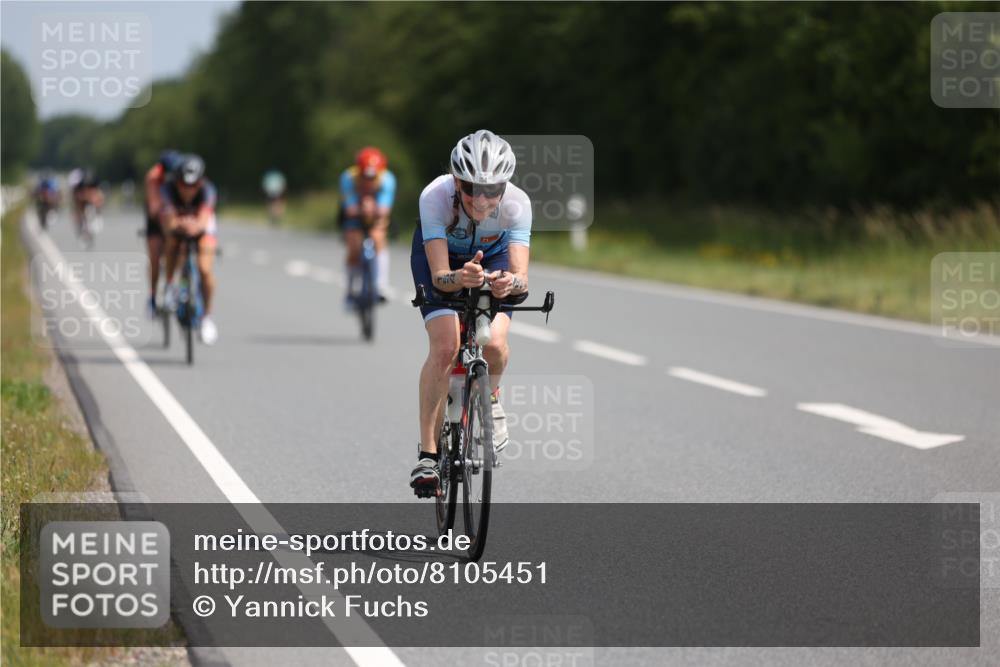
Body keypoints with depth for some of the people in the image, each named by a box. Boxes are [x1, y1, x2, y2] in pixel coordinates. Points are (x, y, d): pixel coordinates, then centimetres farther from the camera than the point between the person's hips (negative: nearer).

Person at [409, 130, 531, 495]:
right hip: (439, 252, -1)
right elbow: (439, 275, -42)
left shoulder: (517, 203, -36)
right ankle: (428, 453, -12)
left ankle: (490, 397, 15)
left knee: (494, 343, -21)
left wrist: (510, 283, -66)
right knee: (444, 346, -21)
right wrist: (460, 278, -64)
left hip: (493, 255, 1)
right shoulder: (435, 197, -38)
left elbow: (522, 277, -44)